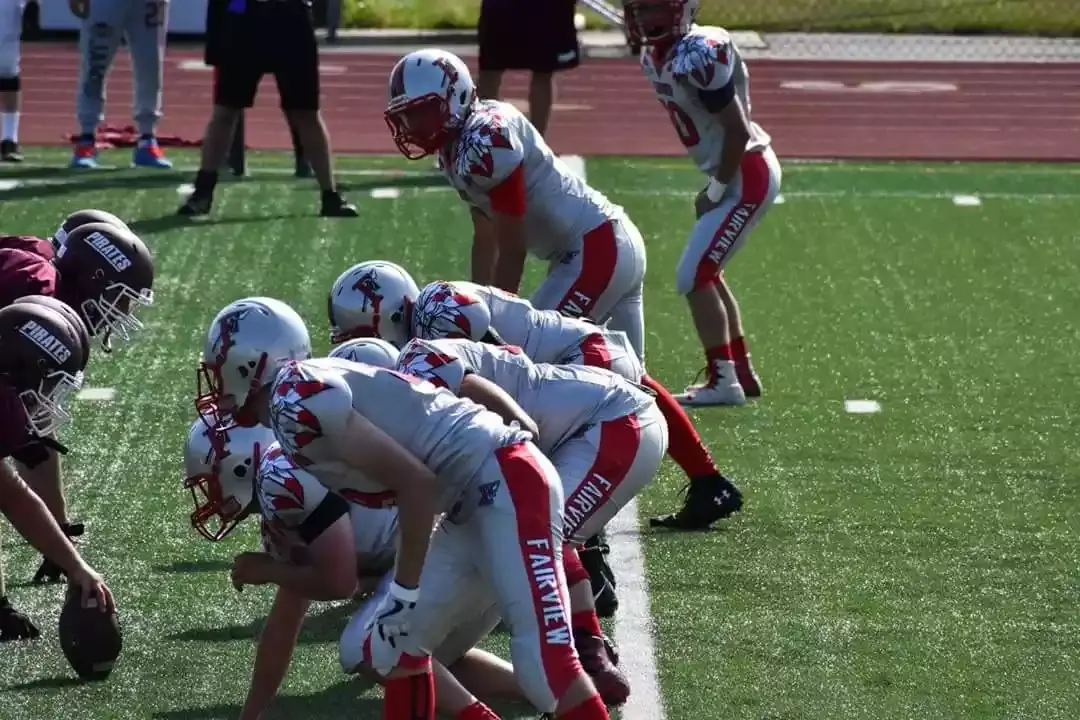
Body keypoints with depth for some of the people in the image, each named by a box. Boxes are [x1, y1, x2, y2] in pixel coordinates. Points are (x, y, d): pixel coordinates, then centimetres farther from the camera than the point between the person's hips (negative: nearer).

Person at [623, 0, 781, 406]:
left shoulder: (697, 57, -24)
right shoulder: (656, 59, 6)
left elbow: (738, 130, -22)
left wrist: (716, 189, -14)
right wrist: (716, 184, 8)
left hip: (747, 174, -10)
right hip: (734, 174, 10)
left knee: (694, 277, -8)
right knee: (706, 274, 18)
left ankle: (723, 380, -1)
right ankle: (743, 372, 26)